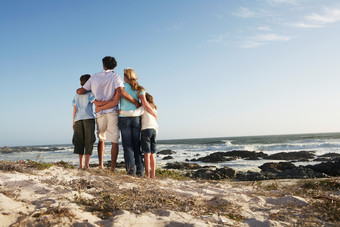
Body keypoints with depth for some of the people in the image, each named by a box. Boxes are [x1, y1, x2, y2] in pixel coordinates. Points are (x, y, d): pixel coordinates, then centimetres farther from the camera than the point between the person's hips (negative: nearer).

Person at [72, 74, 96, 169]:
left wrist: (73, 121, 13)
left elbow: (75, 108, 12)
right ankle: (87, 164, -10)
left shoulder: (77, 94, 17)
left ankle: (80, 164, 5)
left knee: (79, 142, 7)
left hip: (78, 119, 4)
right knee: (89, 141, -3)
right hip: (89, 118, -4)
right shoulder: (90, 92, 3)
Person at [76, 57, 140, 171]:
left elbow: (81, 91, 10)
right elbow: (121, 92, -18)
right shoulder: (115, 76, -2)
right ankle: (113, 168, -2)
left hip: (99, 113, 4)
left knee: (101, 139, 21)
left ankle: (101, 165, 17)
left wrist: (77, 91, 33)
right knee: (114, 141, 1)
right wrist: (135, 102, -13)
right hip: (112, 112, -3)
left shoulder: (94, 77, 9)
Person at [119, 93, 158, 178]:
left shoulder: (144, 107, -3)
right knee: (152, 154, 6)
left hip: (146, 130, -6)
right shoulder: (154, 109, 19)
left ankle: (147, 174, -7)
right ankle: (153, 174, 5)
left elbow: (134, 113, -20)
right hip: (154, 130, 6)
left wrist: (122, 112, -11)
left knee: (147, 154, -6)